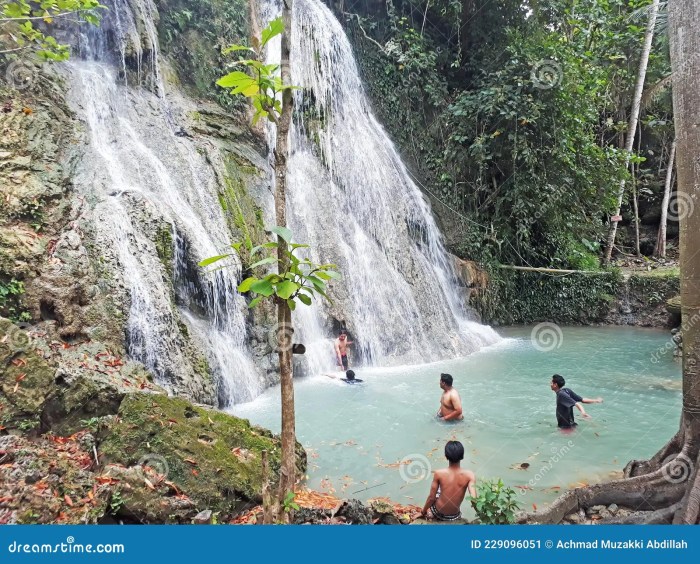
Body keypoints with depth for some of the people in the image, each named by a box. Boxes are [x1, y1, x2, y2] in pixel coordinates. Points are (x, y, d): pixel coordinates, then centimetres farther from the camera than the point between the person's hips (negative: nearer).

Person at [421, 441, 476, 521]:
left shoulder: (439, 473, -22)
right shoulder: (469, 475, -21)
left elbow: (431, 497, -13)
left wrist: (423, 513, 4)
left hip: (438, 514, -1)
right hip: (454, 517, 1)